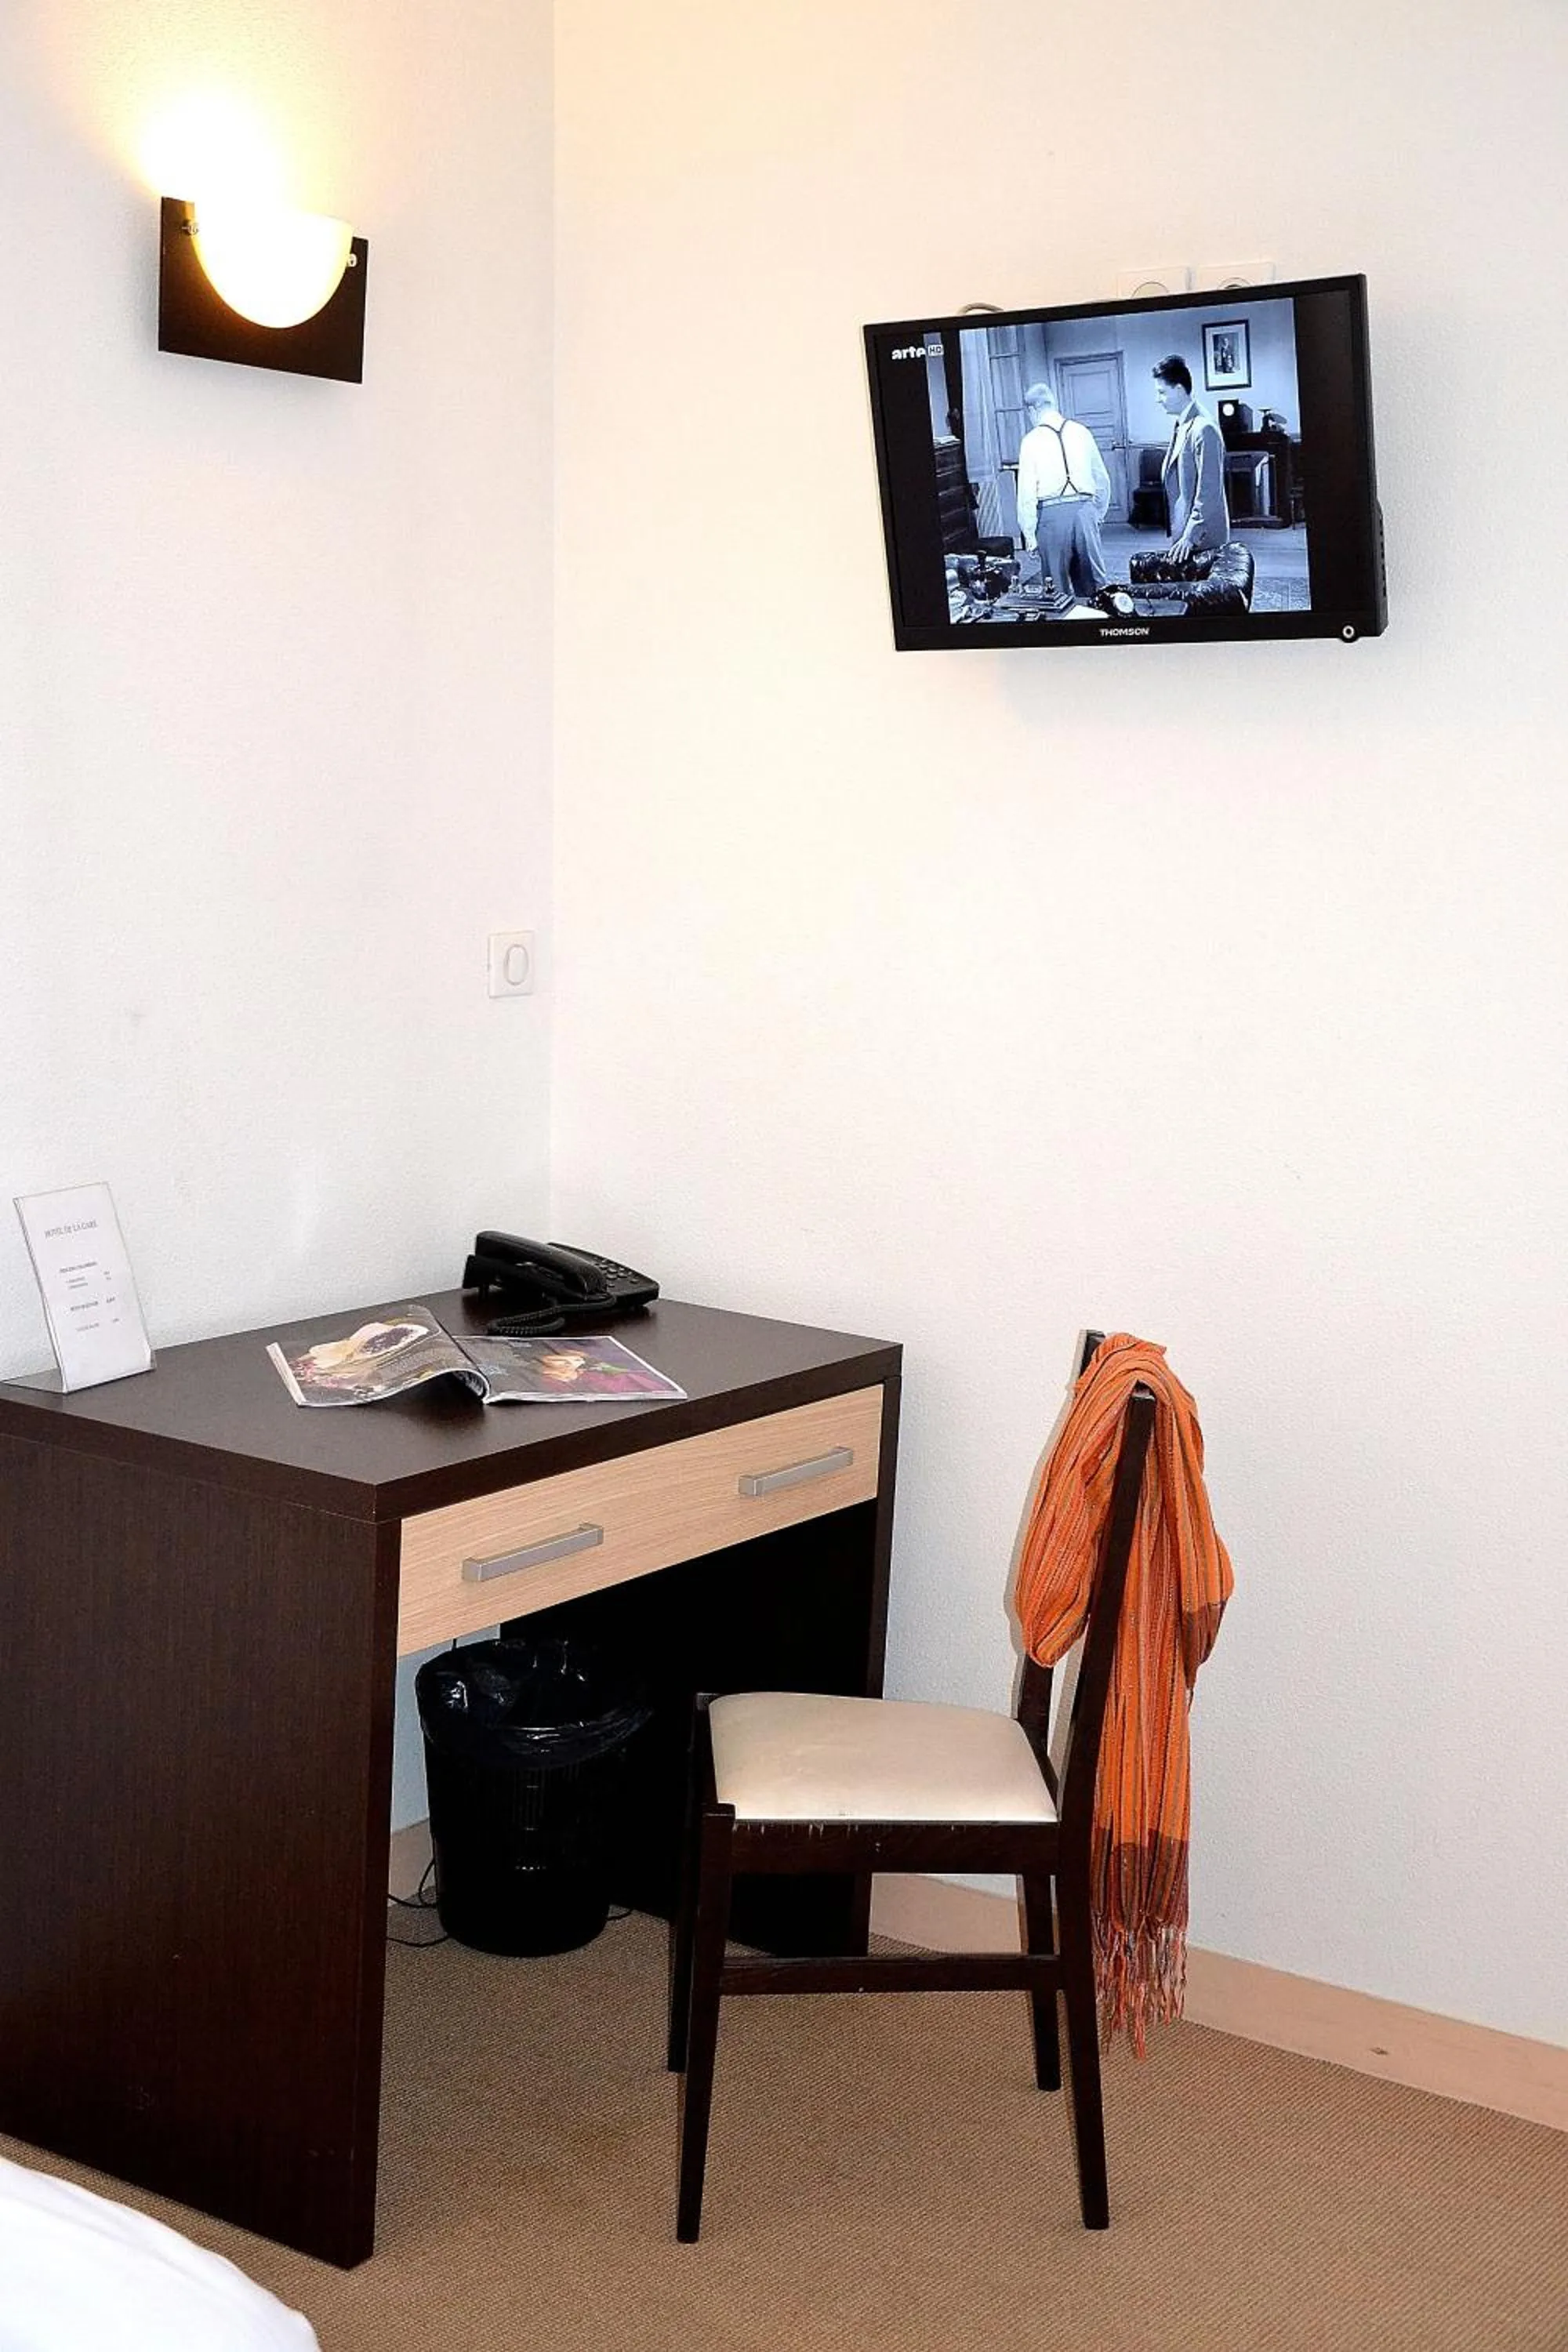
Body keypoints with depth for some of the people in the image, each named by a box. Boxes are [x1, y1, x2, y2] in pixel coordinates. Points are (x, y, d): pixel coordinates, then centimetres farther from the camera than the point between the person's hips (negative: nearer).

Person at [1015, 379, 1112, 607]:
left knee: (1057, 588, 5)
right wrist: (1098, 515, 23)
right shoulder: (1081, 432, 8)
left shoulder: (1032, 440, -2)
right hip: (1084, 509, 3)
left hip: (1052, 514, -3)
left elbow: (1027, 492, -5)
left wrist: (1029, 533, 0)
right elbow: (1102, 479, 13)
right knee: (1095, 582, 9)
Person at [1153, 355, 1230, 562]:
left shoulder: (1204, 429, -15)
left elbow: (1209, 491, -19)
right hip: (1183, 535, 9)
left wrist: (1191, 536, -21)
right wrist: (1179, 535, 15)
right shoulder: (1181, 427, 14)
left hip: (1203, 539, -9)